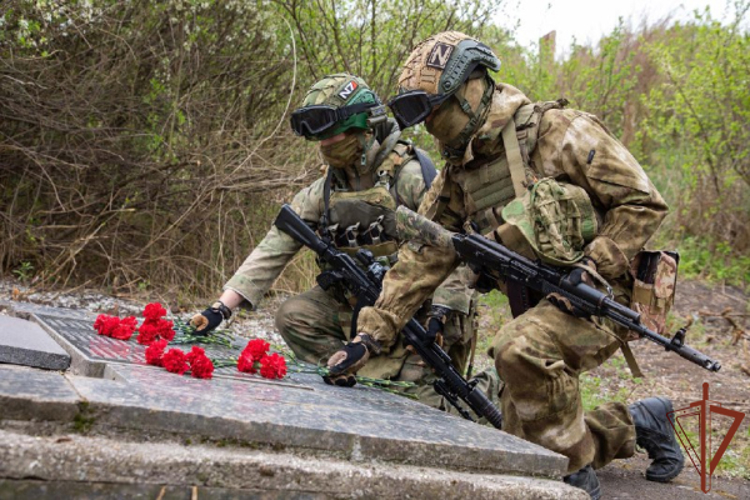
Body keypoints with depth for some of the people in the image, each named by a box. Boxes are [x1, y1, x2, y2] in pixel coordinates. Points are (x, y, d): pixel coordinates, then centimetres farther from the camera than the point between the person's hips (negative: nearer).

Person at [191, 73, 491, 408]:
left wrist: (439, 315, -25)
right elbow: (272, 252, 0)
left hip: (418, 312, -6)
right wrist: (220, 308, -9)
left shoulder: (411, 176, -12)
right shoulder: (321, 193, 5)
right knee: (293, 316, -14)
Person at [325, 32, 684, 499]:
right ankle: (639, 424, 28)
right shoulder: (457, 177, 7)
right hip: (540, 306, 8)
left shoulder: (558, 132, -13)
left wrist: (593, 265, -22)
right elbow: (421, 258, 3)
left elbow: (644, 203, -12)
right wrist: (372, 334, -6)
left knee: (520, 348, -36)